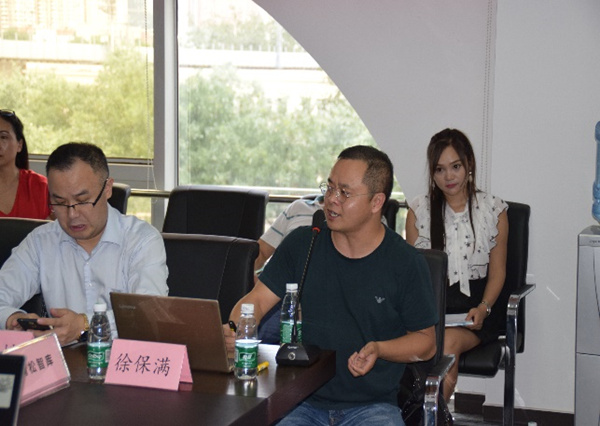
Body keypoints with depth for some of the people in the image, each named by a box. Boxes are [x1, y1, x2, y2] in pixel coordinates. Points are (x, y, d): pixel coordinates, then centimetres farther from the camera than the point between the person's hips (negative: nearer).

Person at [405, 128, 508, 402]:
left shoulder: (493, 210, 9)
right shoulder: (418, 211, 11)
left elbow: (497, 271, 9)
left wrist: (483, 308, -10)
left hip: (474, 304, 0)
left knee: (449, 341, -33)